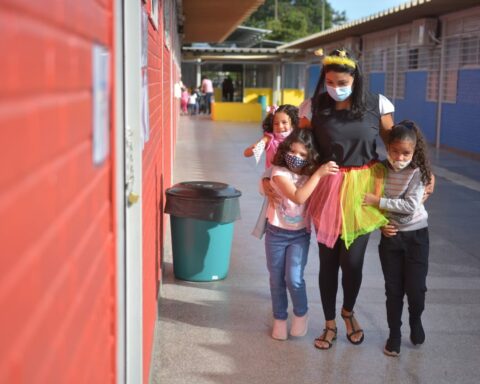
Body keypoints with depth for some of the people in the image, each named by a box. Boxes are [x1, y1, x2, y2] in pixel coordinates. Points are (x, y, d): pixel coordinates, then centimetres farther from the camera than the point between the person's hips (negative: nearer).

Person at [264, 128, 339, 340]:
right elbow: (298, 197, -31)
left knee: (294, 279, -11)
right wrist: (319, 173, -32)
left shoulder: (310, 174, -2)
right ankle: (279, 319, 29)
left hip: (300, 234, 1)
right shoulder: (279, 171, -16)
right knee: (277, 280, 9)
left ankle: (301, 313, 15)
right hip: (276, 233, -1)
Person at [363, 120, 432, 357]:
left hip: (416, 236, -2)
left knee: (416, 287, 1)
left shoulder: (417, 172, -14)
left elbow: (410, 206, -22)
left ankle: (416, 321, 31)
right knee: (393, 289, 7)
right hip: (389, 236, 2)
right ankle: (394, 333, 23)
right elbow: (369, 198, 9)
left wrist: (378, 202, -23)